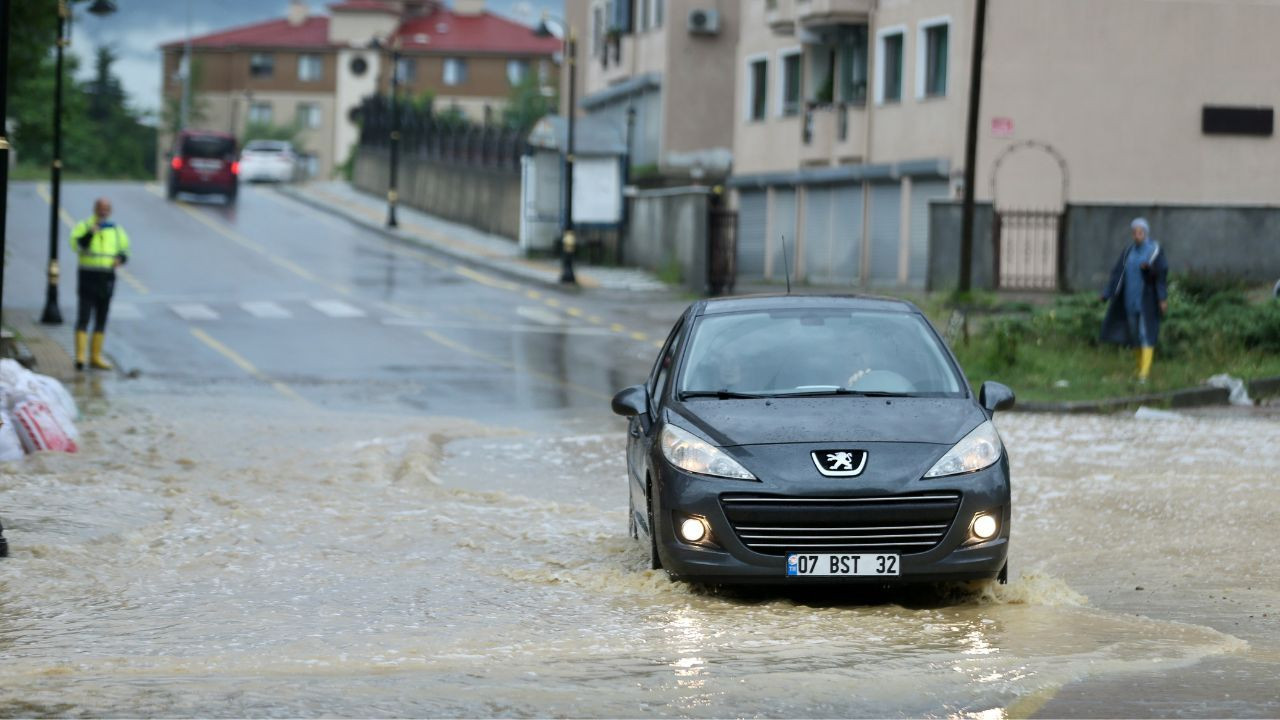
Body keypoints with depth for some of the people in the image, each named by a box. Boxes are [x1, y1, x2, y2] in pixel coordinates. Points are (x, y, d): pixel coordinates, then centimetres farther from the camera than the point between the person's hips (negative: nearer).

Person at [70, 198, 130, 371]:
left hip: (107, 278, 4)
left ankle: (96, 356, 16)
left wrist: (120, 259, -3)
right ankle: (80, 357, -13)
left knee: (101, 319, 8)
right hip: (88, 277, -4)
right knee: (84, 317, -10)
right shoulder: (84, 227, -2)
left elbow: (124, 250, 19)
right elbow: (76, 245, -16)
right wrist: (91, 233, -30)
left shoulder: (116, 230, 11)